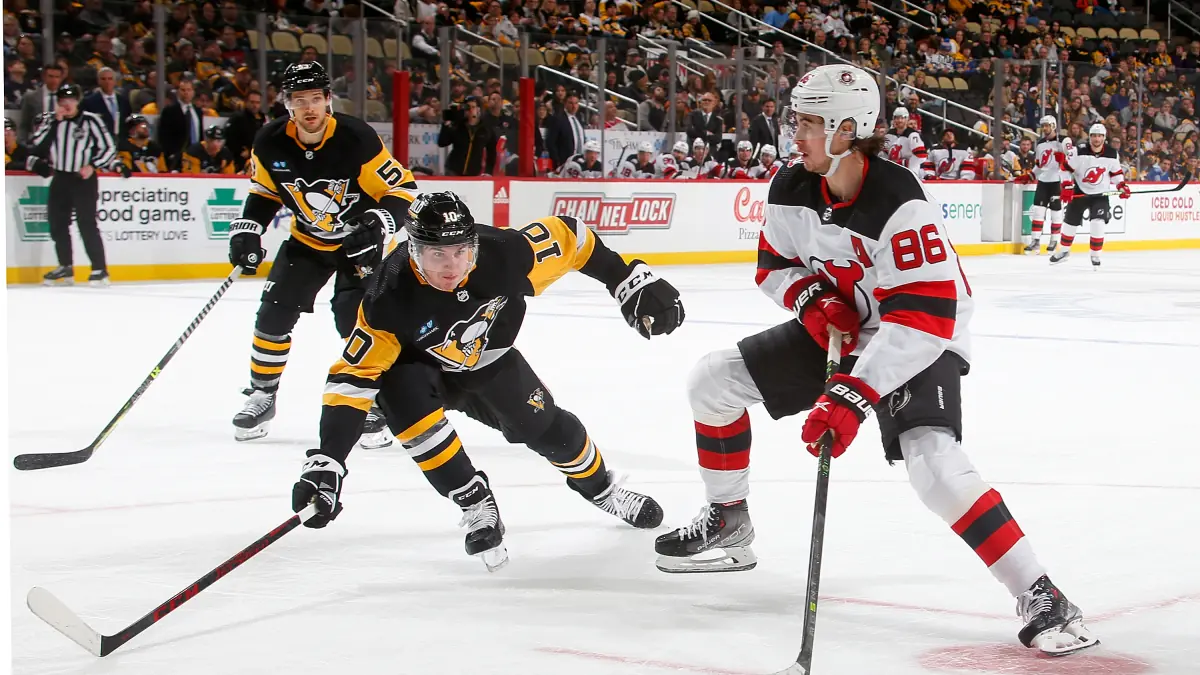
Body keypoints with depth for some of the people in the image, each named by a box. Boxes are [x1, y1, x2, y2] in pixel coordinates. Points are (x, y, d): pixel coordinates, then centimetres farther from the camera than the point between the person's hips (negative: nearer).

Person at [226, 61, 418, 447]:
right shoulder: (272, 143, -15)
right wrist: (247, 231, -9)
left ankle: (375, 406, -1)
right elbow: (263, 190, 4)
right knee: (274, 314, -1)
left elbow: (402, 187, -19)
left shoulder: (356, 139, -27)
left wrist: (377, 224, -33)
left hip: (358, 241, -4)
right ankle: (262, 396, 18)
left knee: (354, 318, -17)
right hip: (307, 240, 4)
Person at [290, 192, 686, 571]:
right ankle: (477, 508, -17)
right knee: (405, 396, -33)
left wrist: (630, 283, -15)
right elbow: (353, 378, -36)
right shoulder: (390, 298, -38)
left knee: (547, 427, 4)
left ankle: (602, 490, 38)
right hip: (418, 366, -3)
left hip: (488, 360, 3)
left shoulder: (502, 254, -34)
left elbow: (566, 237, -17)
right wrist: (326, 462, -44)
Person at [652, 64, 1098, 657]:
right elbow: (774, 264, 8)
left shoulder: (900, 204, -31)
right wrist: (811, 298, -16)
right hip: (835, 331, 8)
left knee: (934, 463, -31)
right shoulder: (791, 187, -10)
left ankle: (1041, 599, -24)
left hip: (917, 342, -8)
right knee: (712, 381, 2)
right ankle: (728, 524, 22)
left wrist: (852, 395, -40)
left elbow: (923, 318, -35)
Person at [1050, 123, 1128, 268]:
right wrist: (1067, 187, -15)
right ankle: (1064, 251, 31)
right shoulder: (1080, 152, -16)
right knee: (1070, 222, 8)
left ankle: (1095, 255, 0)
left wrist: (1122, 186, -8)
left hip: (1100, 194, 0)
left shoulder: (1112, 154, -9)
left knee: (1098, 224, -17)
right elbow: (1067, 168, -8)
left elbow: (1116, 172, 6)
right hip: (1080, 192, 0)